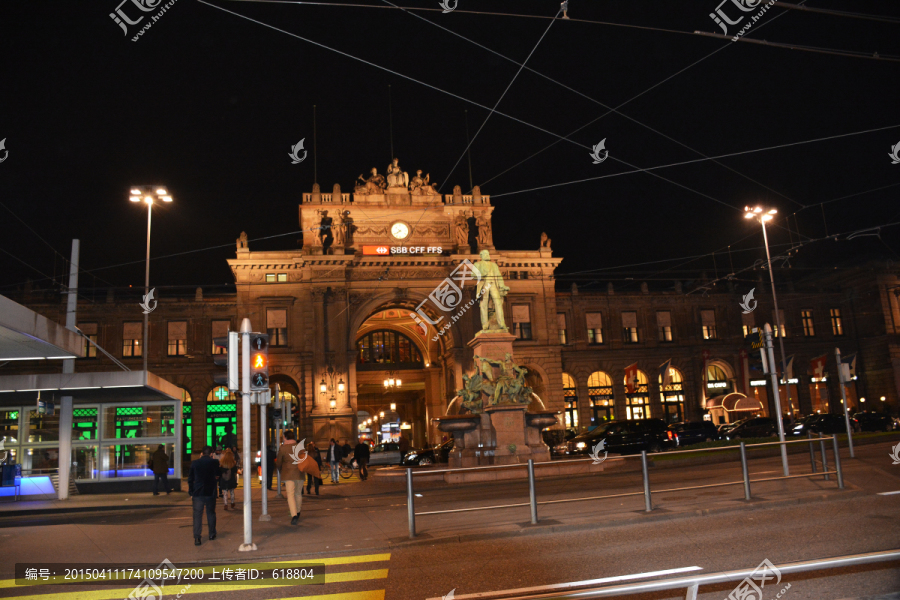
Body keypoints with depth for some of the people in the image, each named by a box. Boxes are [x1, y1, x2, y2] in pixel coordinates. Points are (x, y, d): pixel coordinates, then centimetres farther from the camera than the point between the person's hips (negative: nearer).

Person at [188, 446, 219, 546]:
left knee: (197, 515, 2)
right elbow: (217, 474, 14)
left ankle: (197, 537, -6)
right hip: (210, 493, 0)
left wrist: (191, 492, 11)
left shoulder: (194, 463, 0)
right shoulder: (214, 462, -4)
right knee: (211, 513, 14)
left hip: (197, 493, 0)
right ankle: (212, 534, 23)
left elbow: (190, 479, 4)